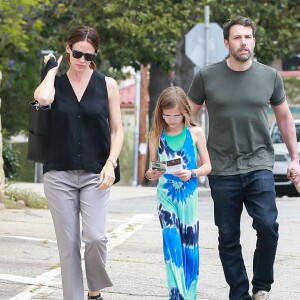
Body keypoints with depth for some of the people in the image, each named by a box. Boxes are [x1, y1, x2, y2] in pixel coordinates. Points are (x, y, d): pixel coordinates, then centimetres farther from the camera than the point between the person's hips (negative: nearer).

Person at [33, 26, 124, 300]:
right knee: (68, 243, -1)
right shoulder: (56, 83, 5)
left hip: (95, 174, -1)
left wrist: (110, 163, -8)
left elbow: (117, 130, 6)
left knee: (94, 237, -15)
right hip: (59, 174, 1)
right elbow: (43, 98, -20)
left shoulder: (107, 85, 4)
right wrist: (52, 69, -3)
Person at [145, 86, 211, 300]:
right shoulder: (157, 135, 2)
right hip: (166, 196, 0)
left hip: (188, 196, 0)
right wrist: (151, 175, -14)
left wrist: (192, 173, -17)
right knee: (172, 243, -11)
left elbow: (207, 165, 1)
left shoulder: (195, 133, -1)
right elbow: (153, 168, 8)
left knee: (190, 246, 6)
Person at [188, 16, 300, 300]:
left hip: (259, 166, 0)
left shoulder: (270, 76, 4)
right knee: (228, 237, 4)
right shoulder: (207, 77, 0)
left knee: (268, 226, -15)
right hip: (222, 169, 0)